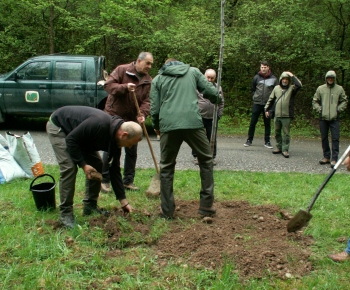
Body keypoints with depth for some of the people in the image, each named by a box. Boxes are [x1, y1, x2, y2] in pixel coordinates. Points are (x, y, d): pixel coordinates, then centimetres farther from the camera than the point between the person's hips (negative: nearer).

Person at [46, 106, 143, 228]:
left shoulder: (115, 139, -12)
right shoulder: (99, 124, -38)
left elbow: (114, 170, -5)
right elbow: (70, 140, -30)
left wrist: (124, 201, -5)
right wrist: (83, 164, -28)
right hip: (57, 126, -8)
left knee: (97, 166, -1)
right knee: (69, 168, -20)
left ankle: (90, 206, 11)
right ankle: (65, 213, -9)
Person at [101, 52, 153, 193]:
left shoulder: (148, 81, 6)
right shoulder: (122, 70, -7)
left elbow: (147, 101, -2)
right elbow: (108, 85, -14)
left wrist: (142, 114, -20)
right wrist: (124, 87, -28)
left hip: (132, 118, 5)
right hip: (113, 115, -5)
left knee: (132, 151, 8)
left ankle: (128, 181, 20)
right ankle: (104, 180, 7)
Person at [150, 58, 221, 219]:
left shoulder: (157, 79, 18)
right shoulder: (193, 71, 18)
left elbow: (154, 109, 10)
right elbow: (212, 92, 10)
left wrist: (156, 126, 29)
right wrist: (216, 98, 34)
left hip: (168, 125, 1)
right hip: (193, 122, 0)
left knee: (166, 167, 15)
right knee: (206, 160, 18)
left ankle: (167, 210, 16)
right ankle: (206, 205, 16)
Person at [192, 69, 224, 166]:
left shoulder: (218, 88, 7)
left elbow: (221, 103, 11)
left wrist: (219, 115, 5)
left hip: (212, 118, 2)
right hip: (199, 117, -2)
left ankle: (212, 157, 18)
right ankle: (196, 156, 16)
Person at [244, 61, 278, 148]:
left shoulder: (273, 79, -1)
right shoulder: (256, 77, 2)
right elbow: (253, 89, 15)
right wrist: (255, 97, 7)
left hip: (268, 104, 0)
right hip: (257, 103, 1)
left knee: (267, 123, 6)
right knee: (253, 122, 2)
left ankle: (267, 141, 14)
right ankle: (249, 140, 13)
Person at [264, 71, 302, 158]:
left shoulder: (292, 88, 0)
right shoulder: (276, 88, 10)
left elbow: (299, 85, -22)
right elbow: (271, 100, 16)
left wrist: (292, 76, -13)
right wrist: (266, 109, 12)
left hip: (287, 116, -4)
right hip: (277, 115, 4)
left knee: (286, 133, -1)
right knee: (277, 132, 12)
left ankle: (285, 150, 5)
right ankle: (279, 147, 26)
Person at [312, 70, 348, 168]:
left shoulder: (339, 89, 5)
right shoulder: (320, 89, 5)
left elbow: (344, 101, 11)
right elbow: (315, 101, 11)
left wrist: (338, 109, -2)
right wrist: (319, 109, -2)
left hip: (334, 118, -2)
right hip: (323, 118, 2)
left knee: (335, 138, -6)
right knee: (324, 138, 9)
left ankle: (334, 159, -4)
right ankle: (326, 157, 20)